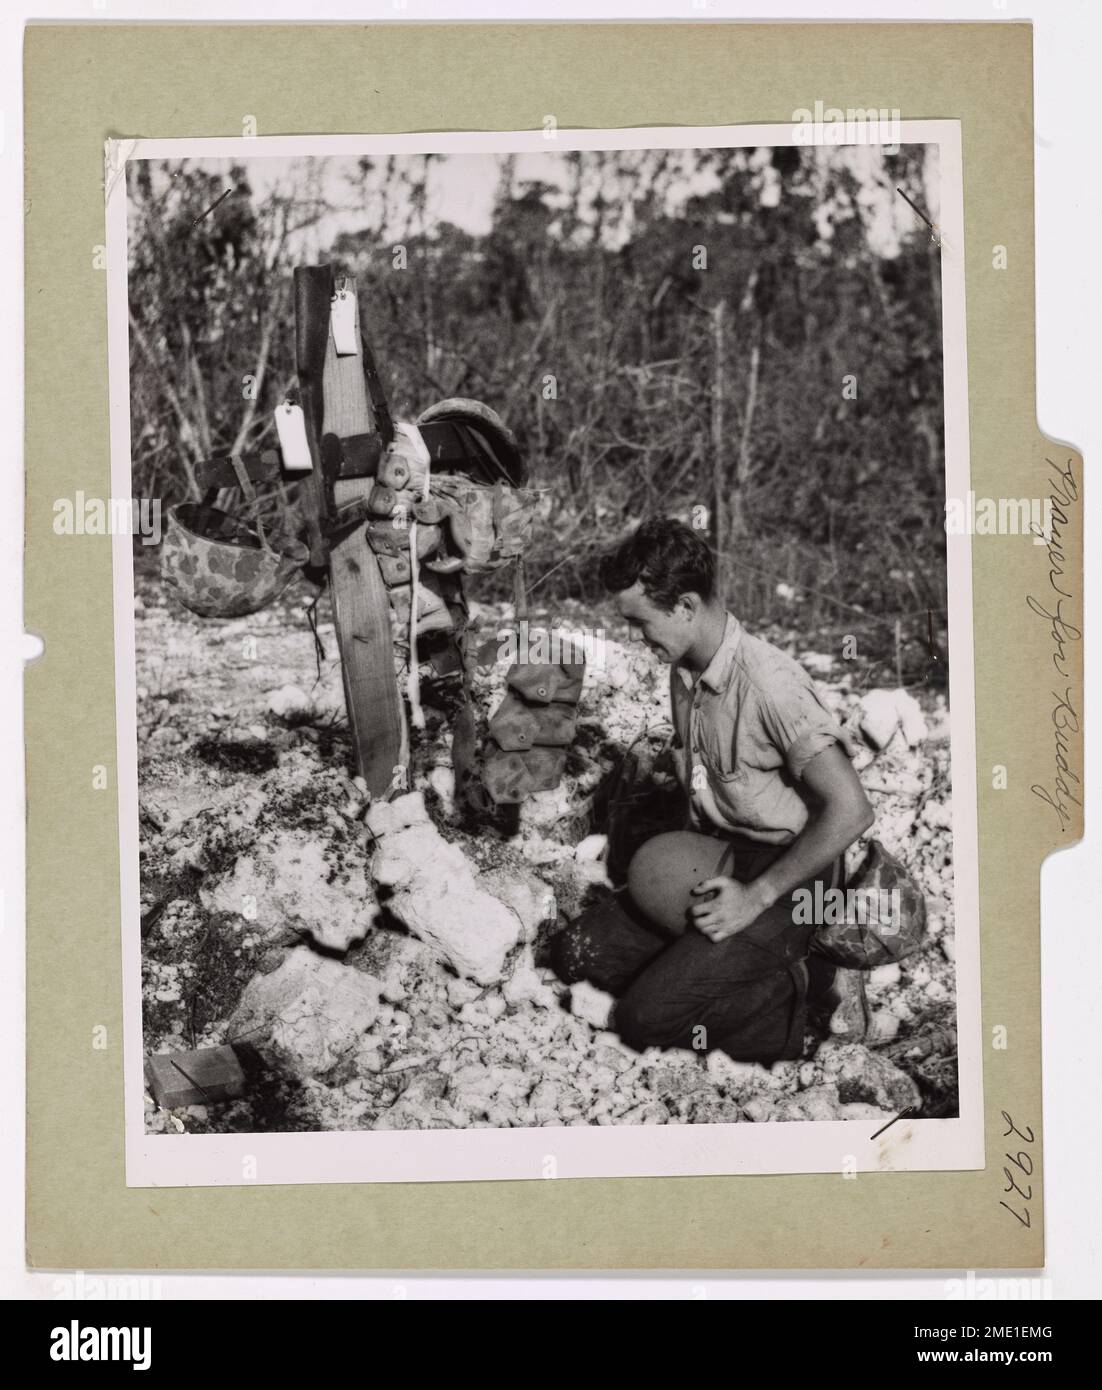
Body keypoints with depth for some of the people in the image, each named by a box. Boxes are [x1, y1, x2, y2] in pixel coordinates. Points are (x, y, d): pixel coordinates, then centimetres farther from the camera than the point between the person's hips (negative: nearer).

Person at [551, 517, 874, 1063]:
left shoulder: (770, 684, -24)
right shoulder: (685, 673, 4)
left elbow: (849, 811, -28)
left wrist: (756, 897, -23)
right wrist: (684, 856, 6)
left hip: (785, 880, -9)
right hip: (713, 866, 9)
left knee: (647, 1019, -19)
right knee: (576, 952, -2)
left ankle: (804, 988, -2)